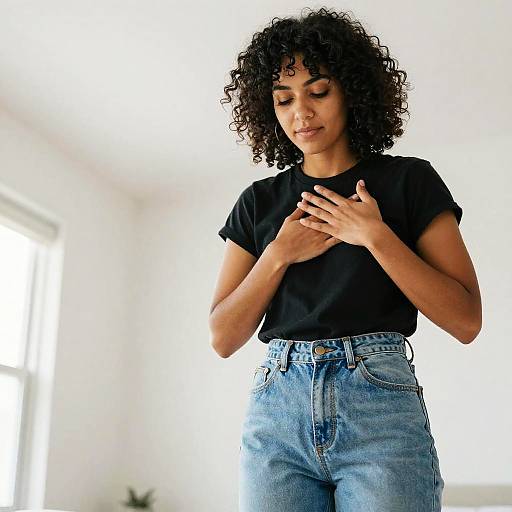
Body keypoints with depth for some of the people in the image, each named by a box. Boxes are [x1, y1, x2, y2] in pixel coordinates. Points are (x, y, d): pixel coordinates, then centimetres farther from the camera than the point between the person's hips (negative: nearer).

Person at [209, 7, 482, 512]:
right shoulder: (258, 202, 12)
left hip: (381, 404, -2)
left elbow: (466, 320, -2)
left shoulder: (409, 181, 5)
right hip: (276, 408, 2)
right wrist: (279, 254, -5)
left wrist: (375, 235, -10)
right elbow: (223, 338, 8)